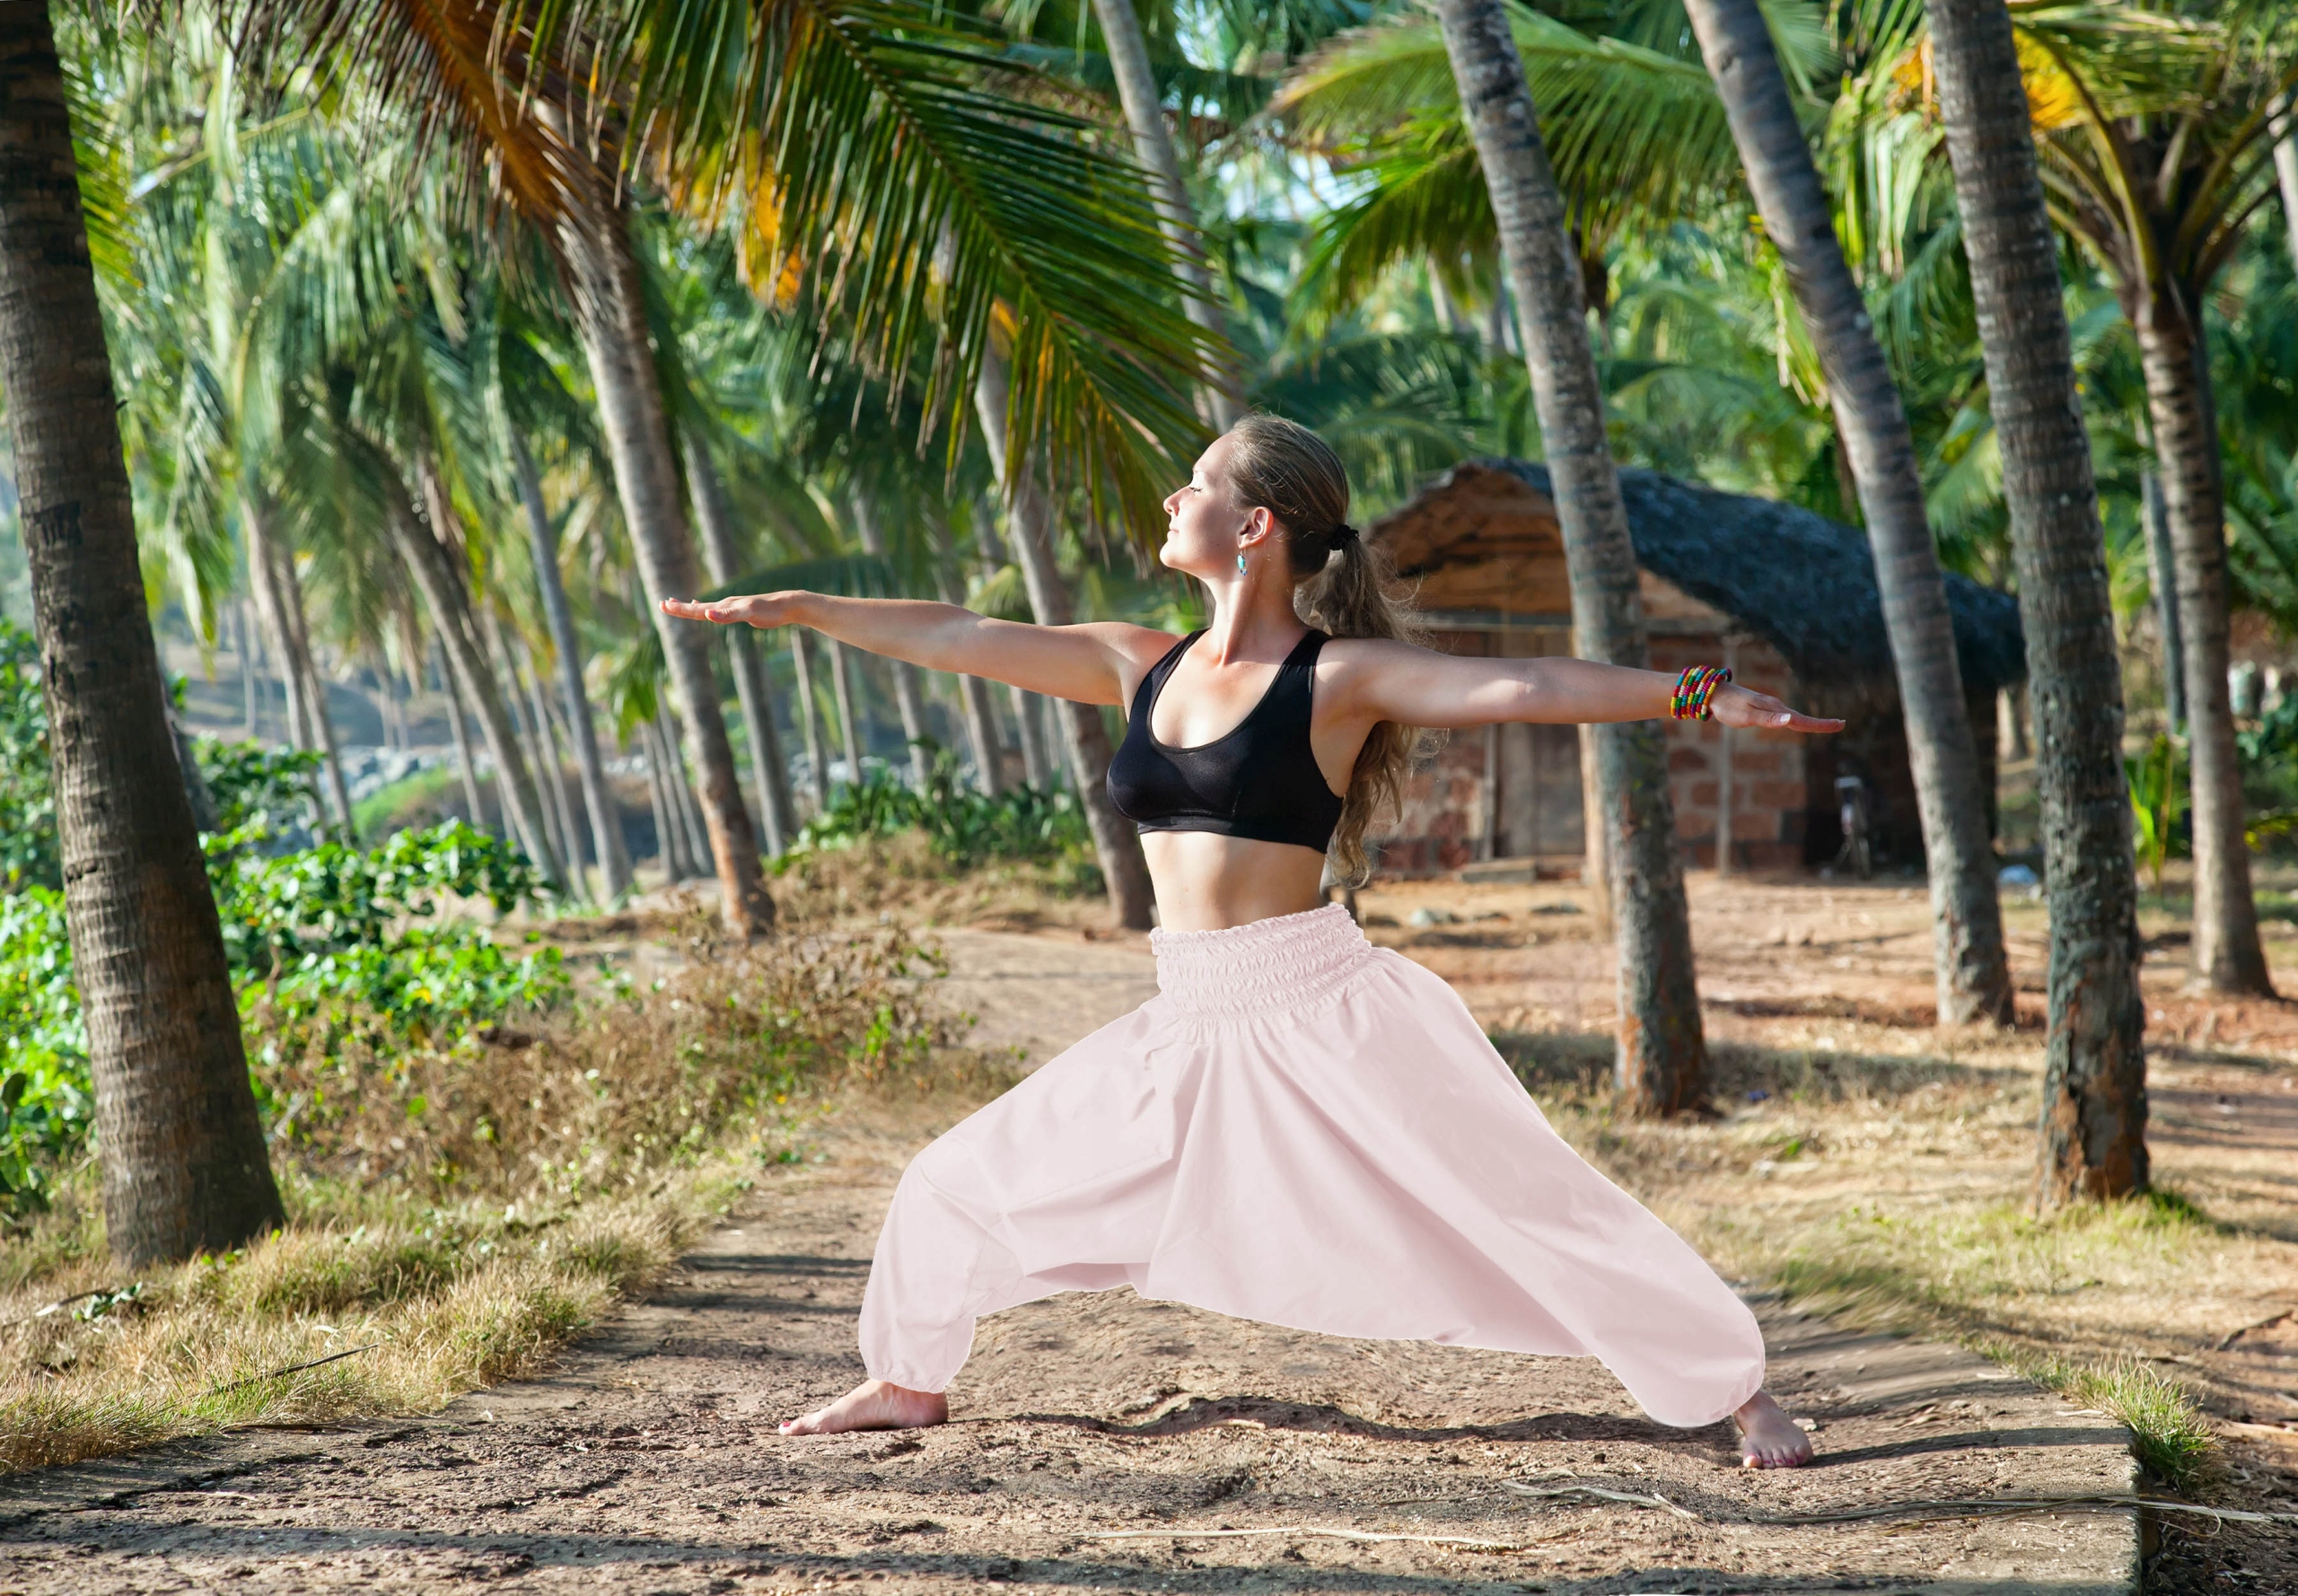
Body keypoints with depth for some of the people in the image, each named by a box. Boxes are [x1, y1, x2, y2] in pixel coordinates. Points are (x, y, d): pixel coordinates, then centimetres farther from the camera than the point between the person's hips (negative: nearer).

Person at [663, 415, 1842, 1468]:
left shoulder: (1342, 675, -8)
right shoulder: (1146, 669, 9)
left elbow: (1518, 687, -18)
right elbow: (959, 639, 14)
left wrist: (1698, 694, -29)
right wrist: (794, 609, 19)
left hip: (1322, 1014, -6)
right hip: (1190, 1026, 6)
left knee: (1518, 1206, -7)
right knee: (960, 1185, 12)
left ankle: (1735, 1386, 6)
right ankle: (908, 1379, 36)